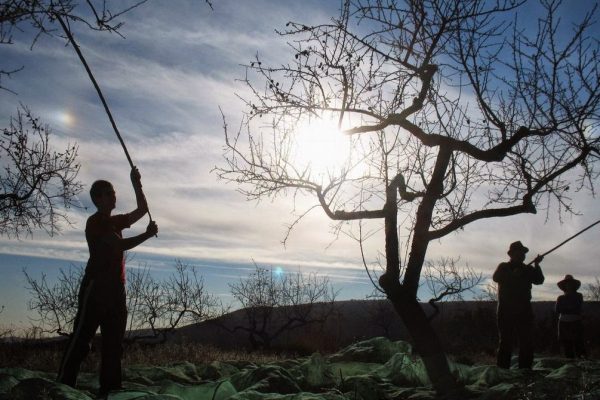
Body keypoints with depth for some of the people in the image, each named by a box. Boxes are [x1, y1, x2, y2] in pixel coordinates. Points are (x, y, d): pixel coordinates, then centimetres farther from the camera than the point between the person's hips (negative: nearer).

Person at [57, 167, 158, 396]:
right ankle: (64, 386, -7)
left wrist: (136, 184, 13)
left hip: (116, 289, 8)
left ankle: (109, 389, 6)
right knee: (81, 339, -9)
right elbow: (122, 244, -15)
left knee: (113, 342, 4)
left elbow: (142, 210, 24)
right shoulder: (95, 222, -5)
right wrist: (147, 235, -6)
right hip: (95, 287, -8)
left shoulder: (114, 221, 20)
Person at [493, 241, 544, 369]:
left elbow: (539, 280, -2)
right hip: (506, 310, -4)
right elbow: (496, 278, -13)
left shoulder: (528, 269, 15)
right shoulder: (503, 267, 7)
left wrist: (536, 265, -15)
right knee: (505, 341, -3)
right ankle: (502, 369, -2)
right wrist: (514, 274, -22)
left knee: (526, 342, 2)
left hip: (524, 310, 4)